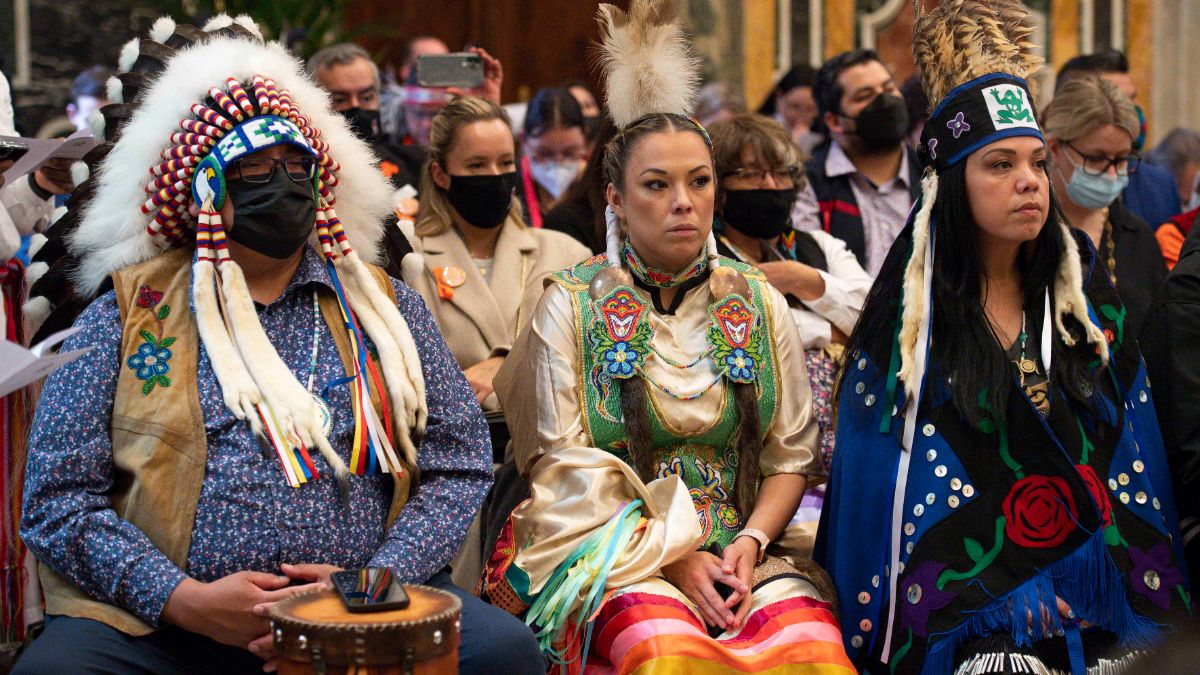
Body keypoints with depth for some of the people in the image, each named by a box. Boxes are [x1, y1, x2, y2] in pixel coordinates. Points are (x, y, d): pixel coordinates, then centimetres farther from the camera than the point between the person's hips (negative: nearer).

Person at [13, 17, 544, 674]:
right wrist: (186, 600, -12)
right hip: (160, 621, -1)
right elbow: (59, 496, 2)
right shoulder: (127, 314, 8)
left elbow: (458, 467, 10)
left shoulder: (383, 305, 14)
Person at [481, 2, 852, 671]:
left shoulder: (759, 304, 12)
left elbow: (791, 457, 10)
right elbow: (565, 468, -2)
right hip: (615, 553, -2)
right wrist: (673, 557, -13)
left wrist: (749, 544, -10)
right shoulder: (570, 306, 4)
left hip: (746, 548, 3)